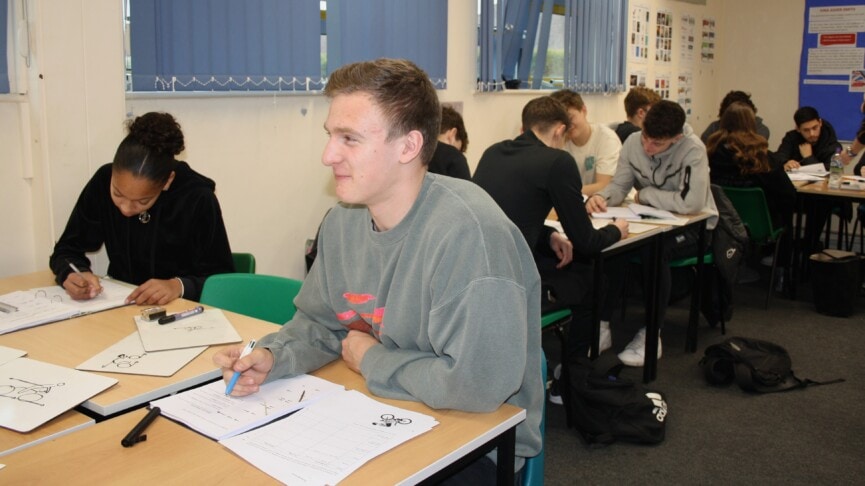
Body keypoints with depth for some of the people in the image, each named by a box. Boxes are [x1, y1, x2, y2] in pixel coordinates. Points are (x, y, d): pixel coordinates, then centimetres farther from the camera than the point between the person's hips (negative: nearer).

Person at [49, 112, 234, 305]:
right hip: (122, 308, 3)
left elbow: (223, 278, -13)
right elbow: (66, 250, -1)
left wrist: (179, 286, -29)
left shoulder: (198, 199, -19)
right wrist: (73, 275, -21)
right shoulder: (102, 183, -9)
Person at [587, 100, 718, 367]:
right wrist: (601, 197, -28)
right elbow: (619, 186, -5)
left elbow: (690, 203, -33)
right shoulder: (633, 142, -8)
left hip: (694, 225, -5)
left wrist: (644, 195, -20)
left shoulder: (692, 150, -24)